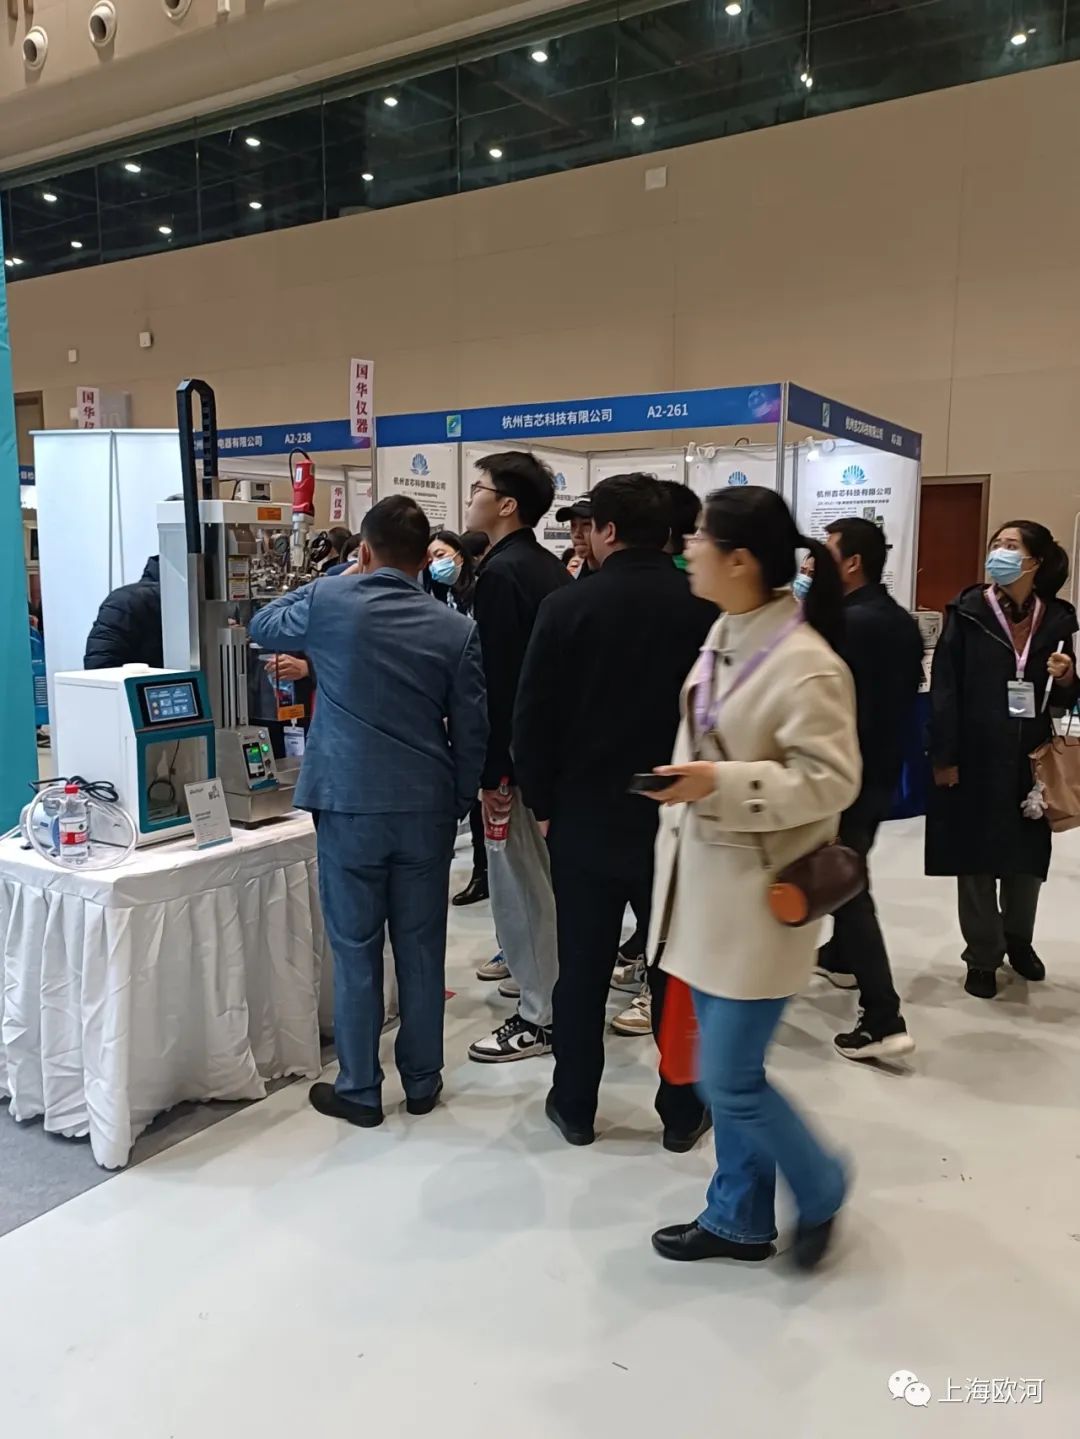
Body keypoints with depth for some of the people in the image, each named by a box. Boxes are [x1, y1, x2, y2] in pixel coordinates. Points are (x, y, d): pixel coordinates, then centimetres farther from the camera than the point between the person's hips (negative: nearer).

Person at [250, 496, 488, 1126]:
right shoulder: (457, 628, -2)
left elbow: (262, 626, 16)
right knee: (422, 948, 12)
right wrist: (460, 802, 12)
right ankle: (422, 1081, 25)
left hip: (350, 805, -1)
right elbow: (472, 728, 0)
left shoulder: (330, 602, -5)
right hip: (427, 808, 2)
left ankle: (359, 1091, 19)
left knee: (356, 951, 8)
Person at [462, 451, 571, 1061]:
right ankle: (541, 970, 39)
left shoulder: (501, 573, -18)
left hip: (519, 752, -10)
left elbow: (498, 679, -23)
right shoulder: (551, 567, 11)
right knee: (543, 873, 22)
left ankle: (539, 1017, 9)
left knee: (520, 878, -1)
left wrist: (493, 772, -21)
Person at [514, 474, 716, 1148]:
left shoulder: (568, 607, -10)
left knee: (582, 968, 12)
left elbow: (533, 719, -8)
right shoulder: (708, 608, -5)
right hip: (681, 816, 1)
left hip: (587, 816, -1)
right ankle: (683, 1112, 23)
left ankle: (575, 1106, 24)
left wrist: (544, 800, 5)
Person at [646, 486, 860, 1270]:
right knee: (727, 1071, 18)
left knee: (729, 1081, 1)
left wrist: (721, 784, -27)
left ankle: (820, 1188, 29)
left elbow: (832, 781, -21)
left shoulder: (806, 665, -21)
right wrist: (679, 824, 18)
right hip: (706, 883, 9)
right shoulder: (724, 636, 6)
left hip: (761, 897, -8)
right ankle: (740, 1219, 35)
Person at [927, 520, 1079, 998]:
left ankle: (1019, 939, 38)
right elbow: (944, 687, -9)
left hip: (1031, 758, 3)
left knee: (1027, 854, 14)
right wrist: (943, 756, -13)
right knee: (976, 856, 5)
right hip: (976, 757, -3)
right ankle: (983, 955, 21)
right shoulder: (967, 613, -6)